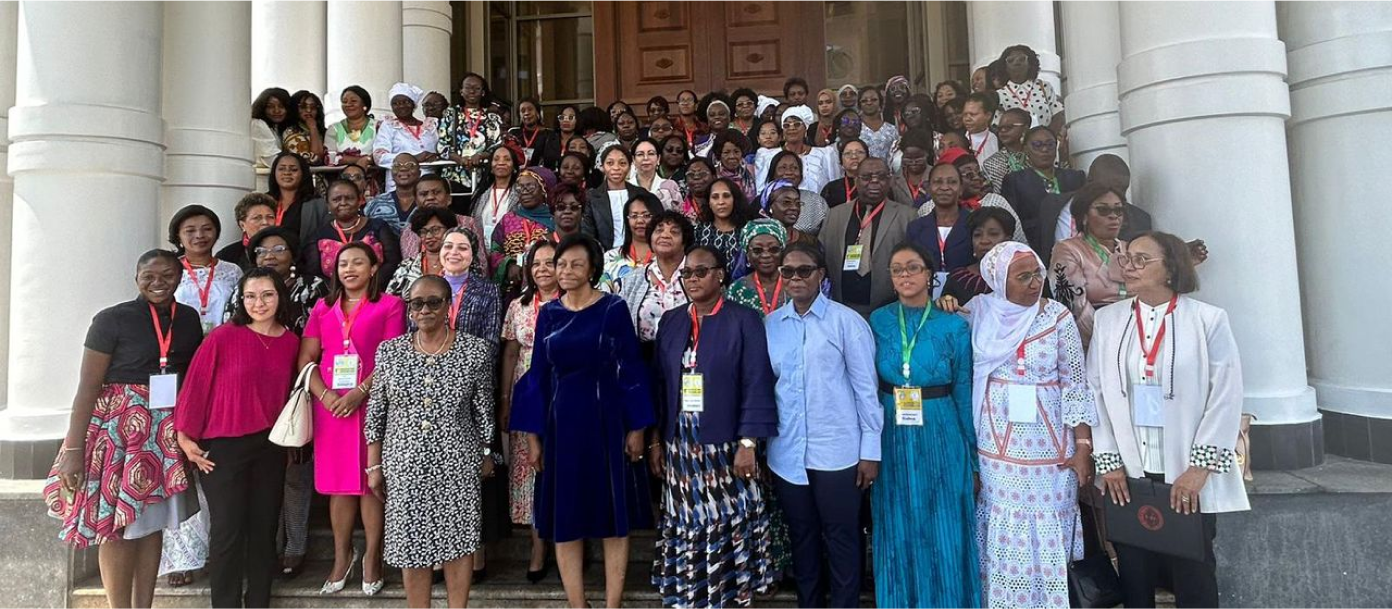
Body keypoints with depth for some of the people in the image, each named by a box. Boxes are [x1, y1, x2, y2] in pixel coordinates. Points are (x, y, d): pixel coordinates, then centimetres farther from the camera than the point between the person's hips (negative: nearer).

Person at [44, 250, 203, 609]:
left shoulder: (189, 319, 6)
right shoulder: (112, 319, -7)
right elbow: (87, 387, -9)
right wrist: (73, 449, -13)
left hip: (167, 435, 4)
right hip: (118, 428, -4)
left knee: (152, 522, 12)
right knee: (118, 524, 2)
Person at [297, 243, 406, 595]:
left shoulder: (389, 305, 2)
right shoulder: (322, 308, 14)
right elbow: (305, 360, 8)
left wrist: (360, 392, -16)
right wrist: (325, 395, -9)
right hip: (330, 405, 4)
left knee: (371, 481, 2)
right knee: (338, 482, 8)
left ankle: (372, 558, 12)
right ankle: (342, 556, 21)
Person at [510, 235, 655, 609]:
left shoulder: (614, 308, -4)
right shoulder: (548, 313, 6)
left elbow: (631, 369, -5)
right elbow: (537, 375, 6)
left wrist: (636, 427, -8)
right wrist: (533, 436, 3)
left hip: (606, 421, -3)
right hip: (561, 424, 3)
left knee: (613, 515, 5)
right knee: (564, 520, 7)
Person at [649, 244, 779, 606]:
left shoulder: (744, 321, -4)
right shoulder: (670, 322, 10)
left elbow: (756, 386, -8)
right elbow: (658, 383, 11)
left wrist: (748, 443, -14)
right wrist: (655, 440, 8)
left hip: (725, 447, -4)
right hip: (678, 447, 4)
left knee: (728, 531, 3)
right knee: (686, 530, 9)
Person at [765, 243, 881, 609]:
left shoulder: (846, 321, -6)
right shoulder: (771, 324, 6)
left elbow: (866, 388, -5)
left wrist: (870, 451, -6)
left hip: (837, 452, -4)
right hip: (786, 454, 4)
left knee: (841, 539, 6)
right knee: (802, 538, 16)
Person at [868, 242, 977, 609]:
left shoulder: (954, 326, -2)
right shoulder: (877, 322, 2)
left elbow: (964, 394, 2)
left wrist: (974, 459, 4)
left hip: (941, 438, -1)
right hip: (892, 440, 1)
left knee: (945, 537, 6)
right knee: (898, 536, 10)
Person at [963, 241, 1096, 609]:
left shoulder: (1058, 317, -6)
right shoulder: (979, 313, -1)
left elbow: (1075, 384, -5)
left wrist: (1083, 447, -7)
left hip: (1049, 441, -1)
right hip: (997, 441, 2)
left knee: (1047, 529, 5)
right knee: (1003, 530, 11)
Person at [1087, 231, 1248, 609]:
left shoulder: (1208, 319, -5)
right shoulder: (1107, 320, 3)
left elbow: (1226, 397, -7)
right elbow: (1094, 392, 2)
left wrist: (1200, 467, -10)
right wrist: (1108, 462, -3)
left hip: (1188, 478, -2)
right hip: (1126, 475, 2)